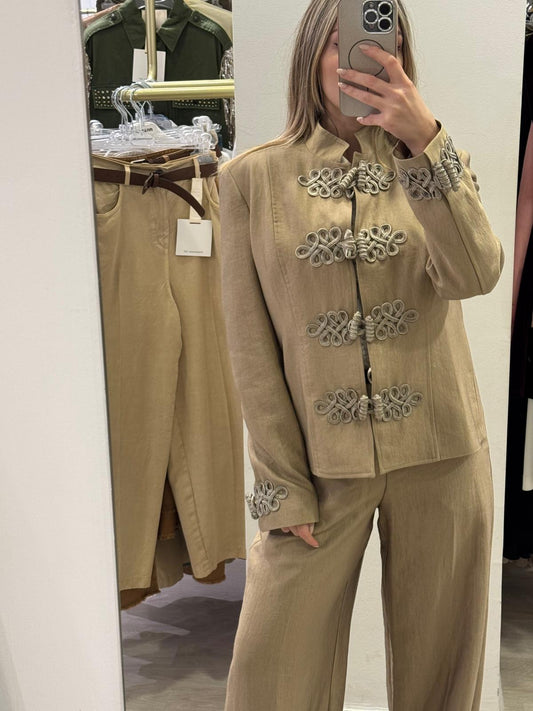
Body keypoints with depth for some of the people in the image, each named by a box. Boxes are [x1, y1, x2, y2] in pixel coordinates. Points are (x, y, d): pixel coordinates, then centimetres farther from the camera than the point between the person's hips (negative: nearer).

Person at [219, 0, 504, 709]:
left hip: (440, 455, 2)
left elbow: (474, 276, -15)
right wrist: (281, 483, -5)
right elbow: (251, 343, -3)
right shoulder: (252, 175, -1)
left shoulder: (434, 161, 5)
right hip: (319, 463, -1)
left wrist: (424, 139, -24)